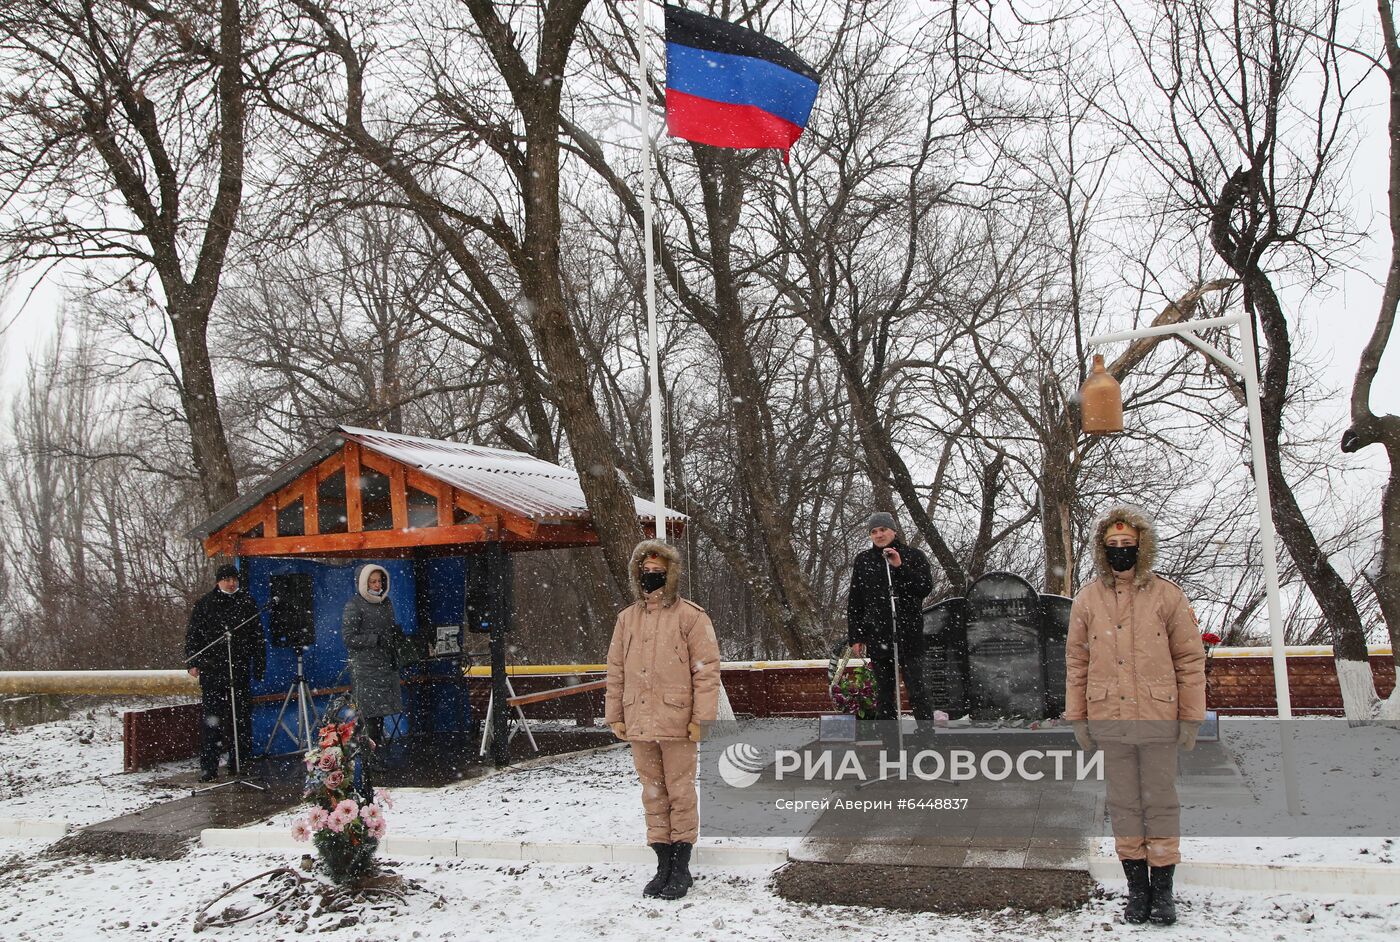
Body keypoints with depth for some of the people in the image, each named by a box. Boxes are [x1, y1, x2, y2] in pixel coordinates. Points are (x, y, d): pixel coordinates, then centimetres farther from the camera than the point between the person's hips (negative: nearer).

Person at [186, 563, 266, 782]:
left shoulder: (247, 602, 11)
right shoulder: (204, 604, 6)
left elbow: (257, 636, 14)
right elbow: (192, 634, 6)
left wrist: (260, 665, 10)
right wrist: (193, 662, -3)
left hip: (240, 668, 2)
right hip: (212, 669, -2)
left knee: (241, 715, 3)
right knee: (212, 717, -3)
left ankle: (239, 762, 12)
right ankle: (208, 766, 0)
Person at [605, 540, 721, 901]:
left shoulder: (690, 615, -4)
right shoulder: (627, 618, 12)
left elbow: (707, 668, -7)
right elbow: (616, 671, 15)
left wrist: (701, 717, -11)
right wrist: (616, 716, 11)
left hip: (677, 723, -5)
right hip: (639, 723, 5)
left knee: (680, 793, 3)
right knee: (653, 794, 12)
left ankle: (681, 868, 14)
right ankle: (663, 865, 23)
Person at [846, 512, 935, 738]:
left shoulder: (913, 556, 3)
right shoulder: (862, 561, 9)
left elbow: (926, 588, -7)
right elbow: (854, 602, 10)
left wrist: (900, 567, -16)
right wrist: (855, 637, 5)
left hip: (908, 634, -3)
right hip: (877, 636, 3)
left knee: (916, 686, -4)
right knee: (883, 690, 7)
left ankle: (927, 734, 1)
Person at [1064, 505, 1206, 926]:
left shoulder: (1168, 595, 0)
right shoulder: (1087, 600, 5)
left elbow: (1190, 659, 2)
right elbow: (1076, 662, 9)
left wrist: (1191, 716, -1)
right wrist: (1077, 717, 6)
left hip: (1157, 718, -2)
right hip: (1108, 721, 2)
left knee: (1160, 802, 6)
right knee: (1124, 804, 9)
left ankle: (1162, 890, 16)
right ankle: (1137, 888, 19)